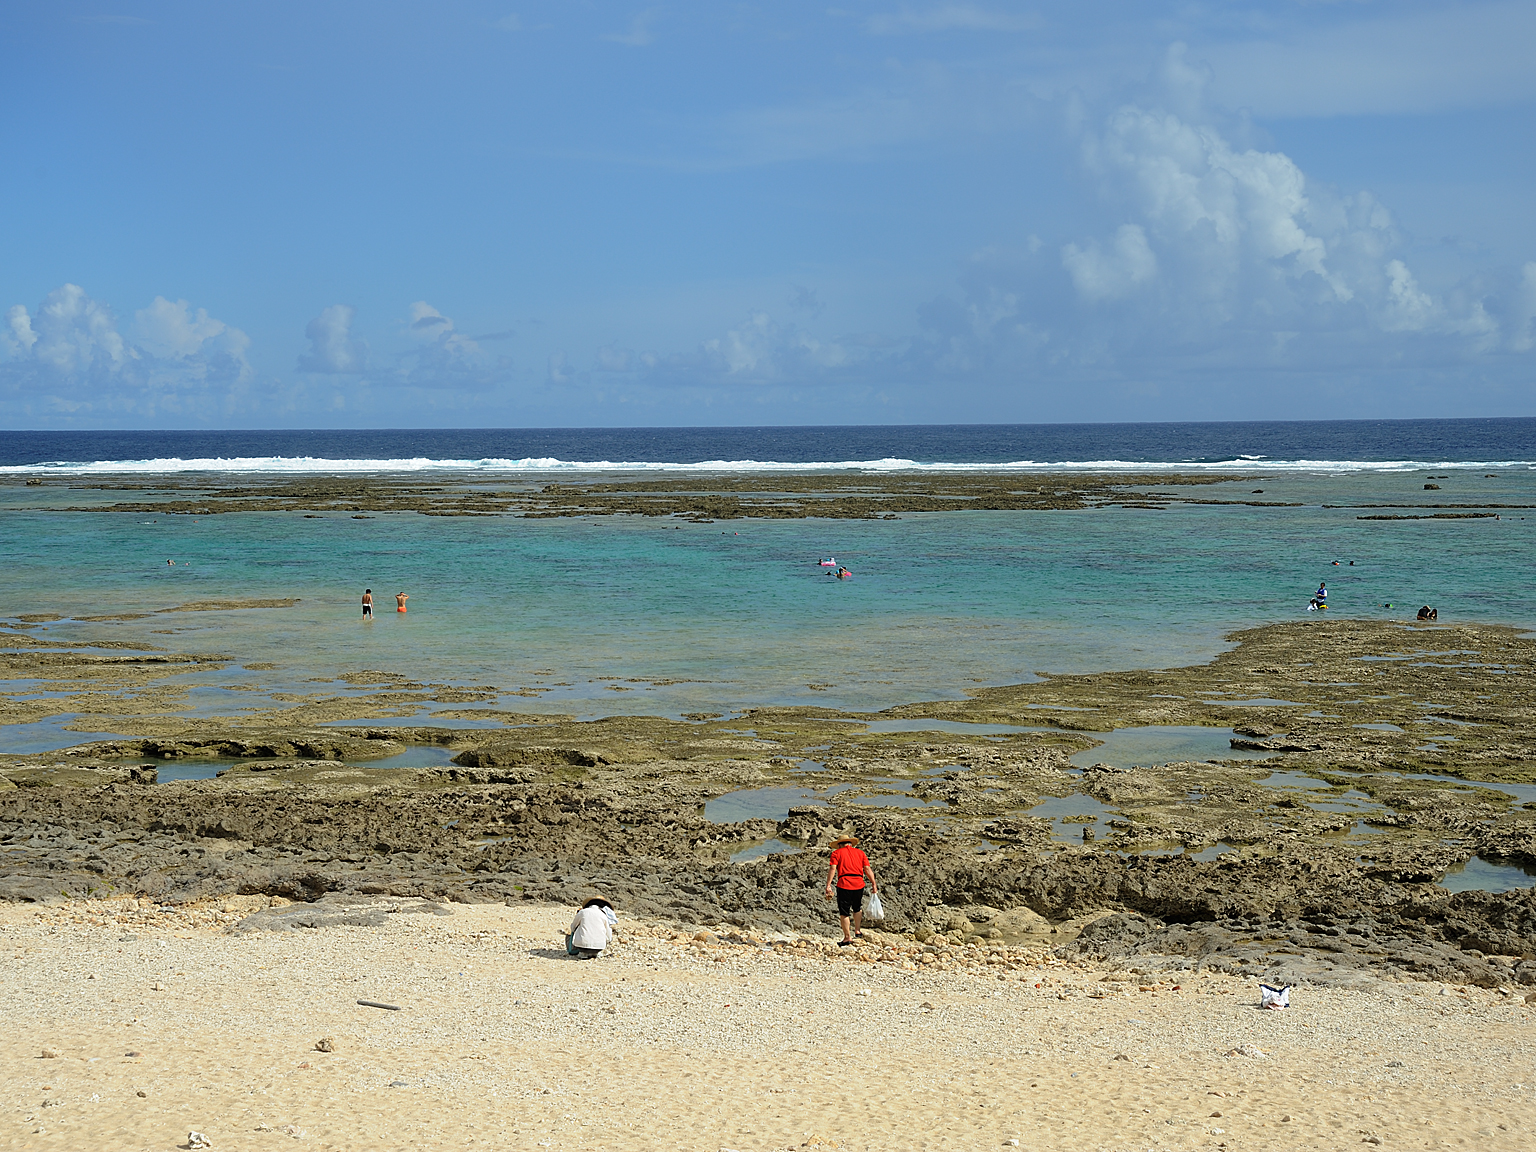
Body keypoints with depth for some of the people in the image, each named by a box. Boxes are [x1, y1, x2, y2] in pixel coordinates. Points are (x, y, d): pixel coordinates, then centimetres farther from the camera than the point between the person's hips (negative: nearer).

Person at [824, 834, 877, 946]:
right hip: (859, 884, 4)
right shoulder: (860, 853, 17)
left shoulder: (837, 853, 8)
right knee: (857, 908, 26)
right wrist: (874, 884, 10)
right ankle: (857, 931, 30)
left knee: (844, 912, 3)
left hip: (844, 885, -4)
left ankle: (847, 937, 3)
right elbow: (868, 869, 10)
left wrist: (828, 886, -10)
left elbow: (832, 869, -5)